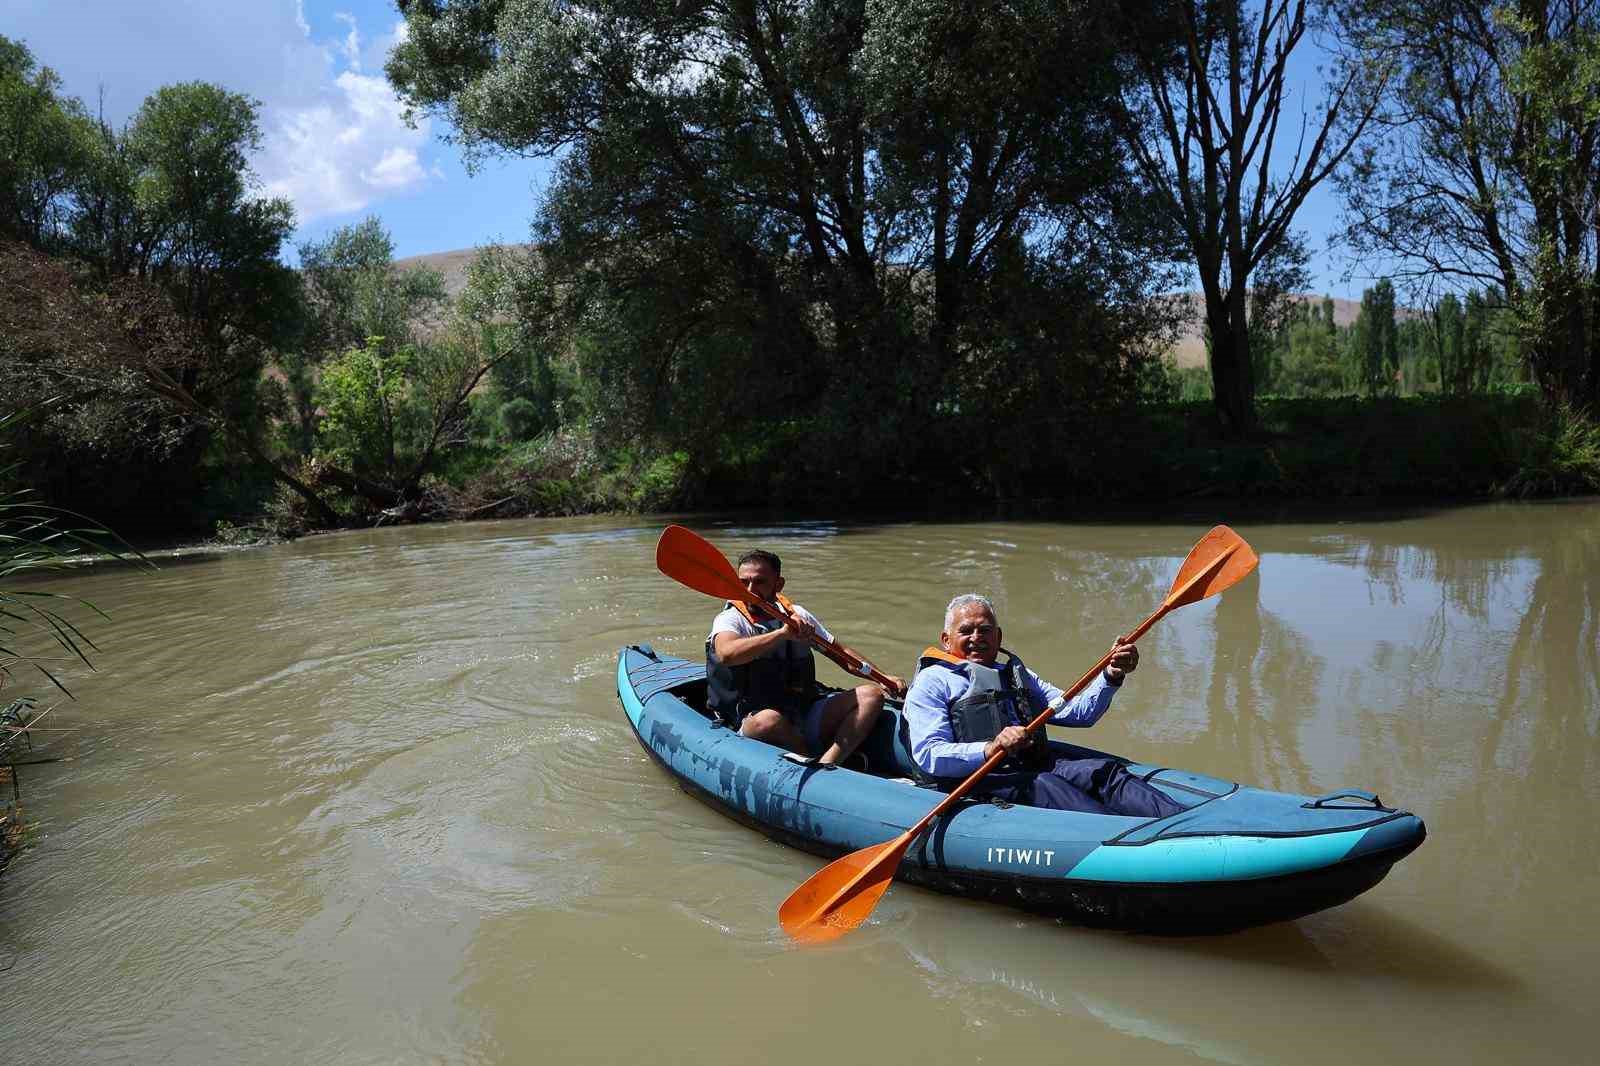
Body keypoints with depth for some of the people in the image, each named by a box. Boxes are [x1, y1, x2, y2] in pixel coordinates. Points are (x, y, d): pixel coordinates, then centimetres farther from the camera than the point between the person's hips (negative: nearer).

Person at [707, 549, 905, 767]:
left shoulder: (797, 616, 12)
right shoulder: (729, 619, -4)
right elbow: (726, 654, -28)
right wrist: (782, 633, -33)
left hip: (806, 716, 6)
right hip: (750, 721, -5)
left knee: (871, 695, -9)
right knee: (768, 721, -39)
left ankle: (826, 765, -30)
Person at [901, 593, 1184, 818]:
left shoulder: (1016, 675, 30)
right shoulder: (932, 681, 9)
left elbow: (1077, 712, 19)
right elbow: (927, 755, -8)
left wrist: (1111, 676, 1)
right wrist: (991, 748, -22)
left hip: (1036, 768, 6)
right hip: (976, 783, -6)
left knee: (1104, 771, -20)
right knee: (1043, 785, -33)